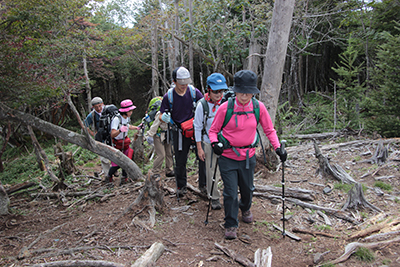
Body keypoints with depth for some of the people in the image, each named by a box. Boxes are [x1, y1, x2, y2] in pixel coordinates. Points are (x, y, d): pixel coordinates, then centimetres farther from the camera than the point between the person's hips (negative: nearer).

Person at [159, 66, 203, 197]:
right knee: (180, 161, 6)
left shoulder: (194, 92, -6)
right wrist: (164, 117, -22)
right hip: (179, 131, 0)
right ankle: (181, 186, 24)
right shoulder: (168, 96, -7)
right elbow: (162, 115, 1)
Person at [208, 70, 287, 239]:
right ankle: (231, 225, 20)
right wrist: (215, 143, -20)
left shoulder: (259, 107, -7)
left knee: (247, 189, 20)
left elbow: (269, 130, 5)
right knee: (230, 192, 0)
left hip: (248, 157, 3)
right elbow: (213, 130, -1)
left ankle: (245, 208, 53)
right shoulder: (225, 108, -13)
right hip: (228, 157, -2)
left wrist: (278, 148, -6)